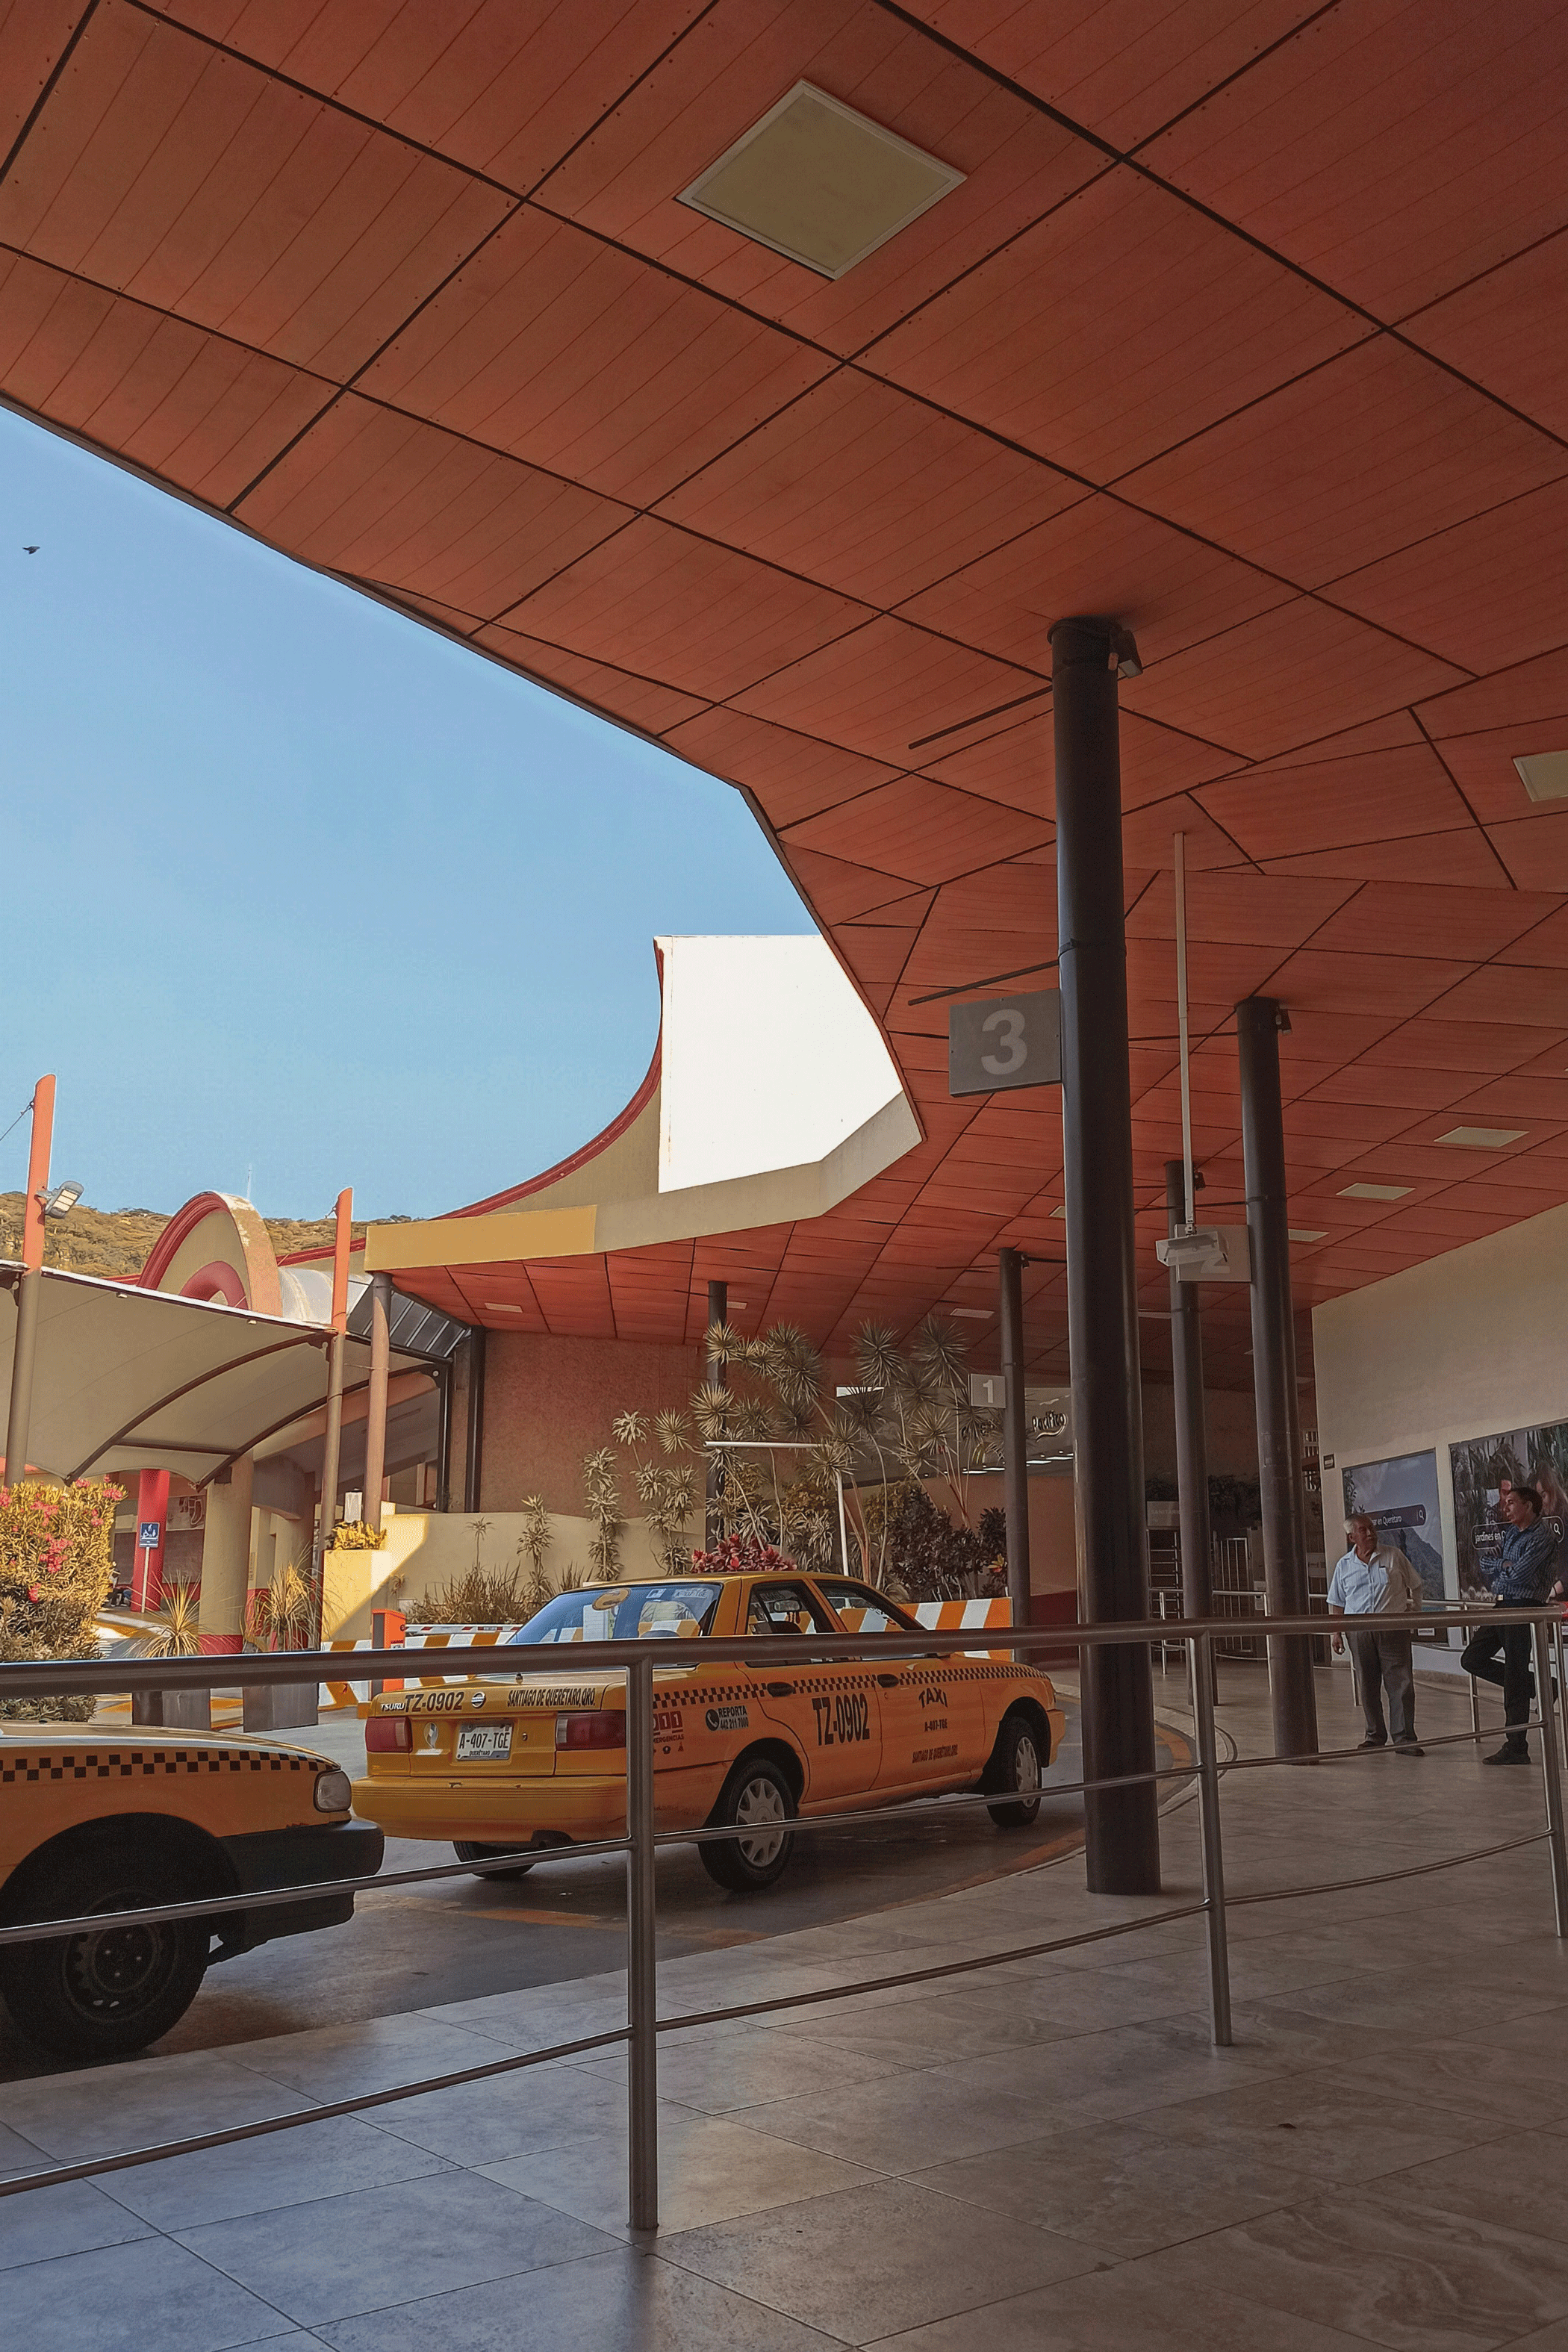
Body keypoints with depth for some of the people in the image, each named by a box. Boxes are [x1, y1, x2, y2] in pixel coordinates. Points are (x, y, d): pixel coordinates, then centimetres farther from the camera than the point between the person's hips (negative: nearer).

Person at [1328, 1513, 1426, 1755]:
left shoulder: (1394, 1556, 5)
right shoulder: (1344, 1566, 9)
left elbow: (1415, 1586, 15)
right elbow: (1336, 1603, 15)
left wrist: (1412, 1609, 5)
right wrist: (1336, 1632, 8)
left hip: (1393, 1628, -2)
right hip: (1360, 1631, 2)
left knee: (1401, 1683, -6)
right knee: (1368, 1686, 7)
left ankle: (1404, 1738, -2)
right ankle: (1375, 1736, 19)